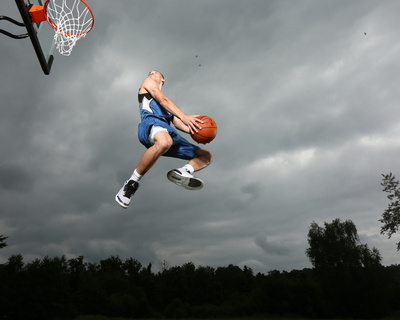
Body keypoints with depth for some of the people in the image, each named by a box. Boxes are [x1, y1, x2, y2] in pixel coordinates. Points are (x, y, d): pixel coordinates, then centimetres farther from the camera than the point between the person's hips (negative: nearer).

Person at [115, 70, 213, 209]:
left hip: (169, 131, 7)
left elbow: (177, 123, 29)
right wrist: (184, 116, -14)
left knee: (206, 156, 3)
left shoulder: (169, 104, 42)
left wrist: (193, 131, 7)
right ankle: (132, 183, -27)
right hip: (151, 121, -7)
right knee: (164, 142, -44)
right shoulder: (148, 82, 24)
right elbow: (162, 99, 4)